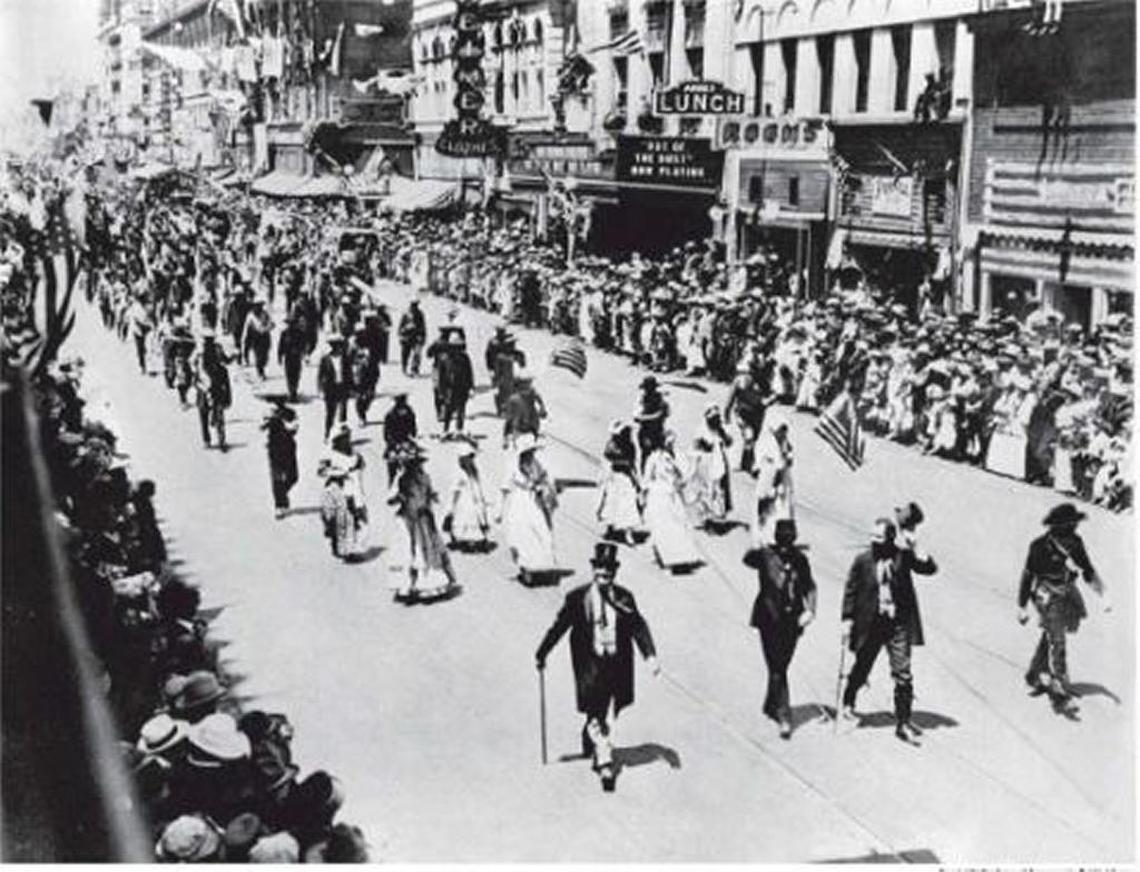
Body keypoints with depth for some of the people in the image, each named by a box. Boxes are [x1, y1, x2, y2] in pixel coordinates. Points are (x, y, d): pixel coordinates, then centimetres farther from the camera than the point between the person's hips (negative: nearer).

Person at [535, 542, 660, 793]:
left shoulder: (624, 598, 0)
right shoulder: (577, 598, -5)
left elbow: (639, 627, -4)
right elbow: (558, 627, 2)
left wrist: (650, 655, -17)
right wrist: (540, 655, 7)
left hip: (618, 663, 3)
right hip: (591, 663, -3)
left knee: (609, 713, 14)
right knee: (596, 713, -7)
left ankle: (590, 739, 42)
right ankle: (605, 762, -3)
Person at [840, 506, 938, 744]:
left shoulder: (903, 556, -3)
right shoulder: (863, 560, -5)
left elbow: (930, 568, -12)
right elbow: (850, 591, 0)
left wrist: (915, 548, -22)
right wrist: (847, 620, -5)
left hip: (898, 625, 0)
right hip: (870, 625, 0)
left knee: (903, 674, -3)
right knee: (862, 669, 16)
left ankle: (903, 722, 7)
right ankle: (848, 702, 44)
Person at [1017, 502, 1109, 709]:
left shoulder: (1075, 542, -1)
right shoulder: (1040, 546, -17)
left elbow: (1088, 571, 10)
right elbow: (1027, 576, -8)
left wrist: (1103, 593, 0)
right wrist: (1022, 607, -5)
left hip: (1067, 594, 6)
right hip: (1048, 597, -6)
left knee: (1050, 637, 18)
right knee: (1056, 640, -15)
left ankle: (1035, 676, 37)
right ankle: (1059, 688, -18)